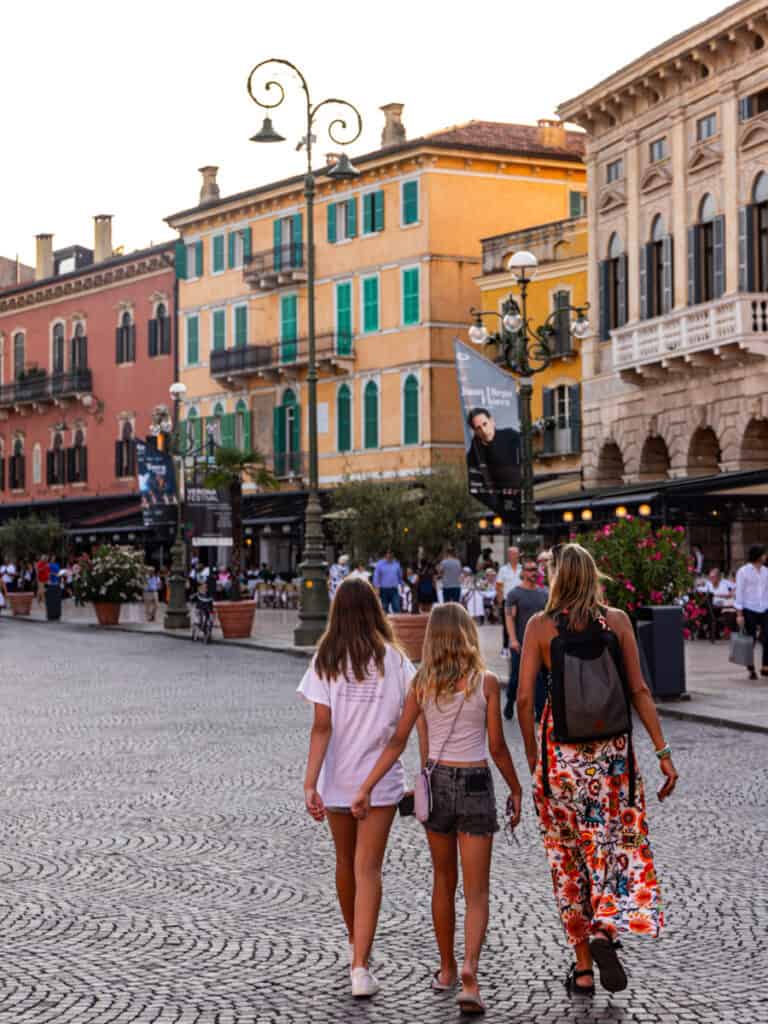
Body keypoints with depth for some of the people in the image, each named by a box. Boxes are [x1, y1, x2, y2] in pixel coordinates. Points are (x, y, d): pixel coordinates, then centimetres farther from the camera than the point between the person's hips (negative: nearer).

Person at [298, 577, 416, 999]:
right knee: (368, 868, -2)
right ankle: (360, 965, -12)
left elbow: (321, 726, -12)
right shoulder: (393, 659, -5)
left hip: (337, 778, 1)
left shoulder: (326, 661, -6)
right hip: (382, 778, -1)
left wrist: (310, 783, -13)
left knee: (346, 861, 20)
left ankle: (356, 943, 39)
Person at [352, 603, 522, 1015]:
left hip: (436, 782, 3)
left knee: (444, 882, 19)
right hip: (475, 784, -3)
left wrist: (366, 787, -3)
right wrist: (516, 789, 8)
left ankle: (447, 970, 30)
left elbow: (398, 741, -5)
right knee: (476, 892, 1)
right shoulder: (486, 682, -8)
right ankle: (469, 971, -19)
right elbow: (497, 747, -5)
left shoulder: (421, 684, 0)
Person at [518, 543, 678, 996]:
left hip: (560, 751, 0)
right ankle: (606, 929, -13)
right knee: (619, 844, 12)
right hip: (612, 749, 0)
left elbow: (524, 698, -6)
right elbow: (638, 690, -4)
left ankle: (584, 967, 14)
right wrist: (663, 751, -1)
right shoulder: (617, 620, -1)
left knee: (569, 857, 10)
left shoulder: (540, 626, -3)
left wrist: (532, 757, 6)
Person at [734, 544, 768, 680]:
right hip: (749, 611, -4)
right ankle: (751, 670, 13)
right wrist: (739, 614, -9)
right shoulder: (743, 571, -3)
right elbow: (739, 593, -5)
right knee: (750, 641, 2)